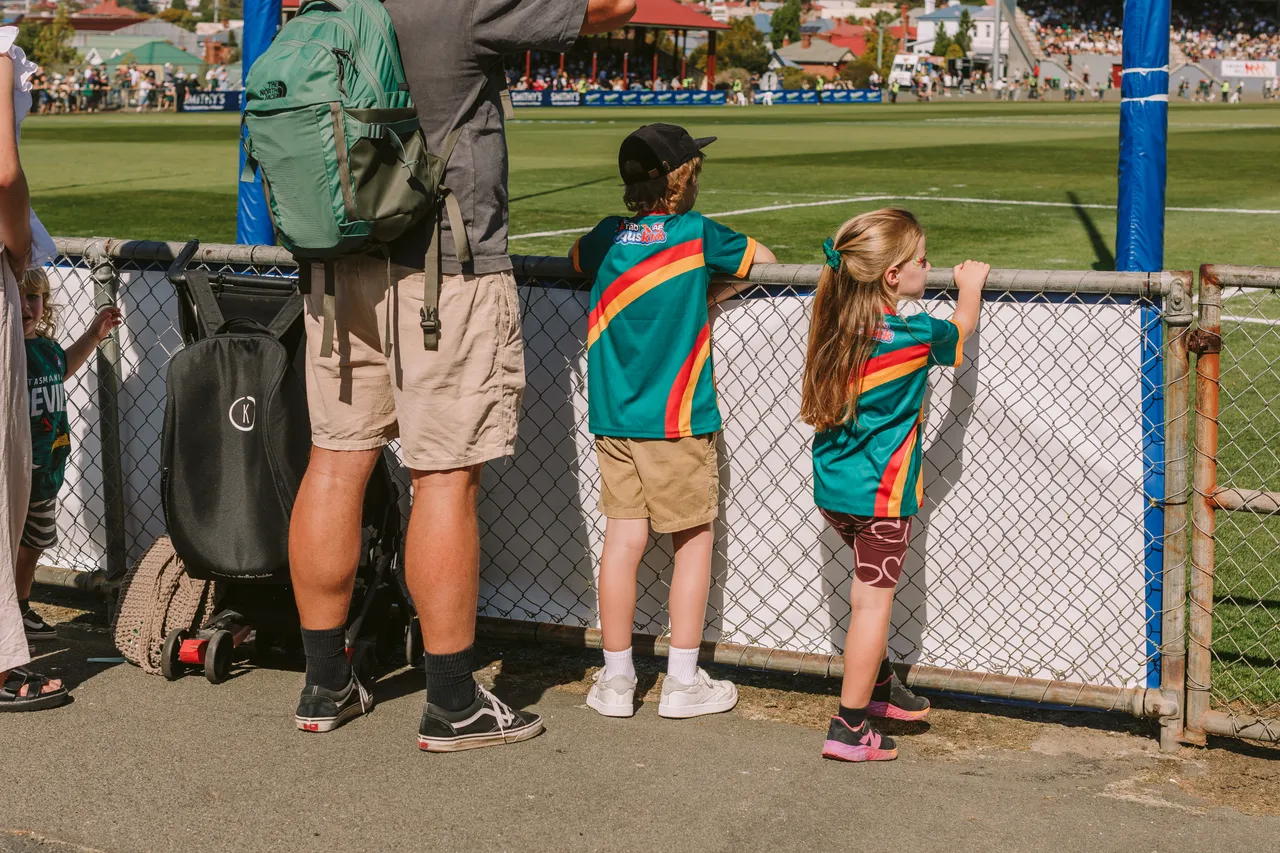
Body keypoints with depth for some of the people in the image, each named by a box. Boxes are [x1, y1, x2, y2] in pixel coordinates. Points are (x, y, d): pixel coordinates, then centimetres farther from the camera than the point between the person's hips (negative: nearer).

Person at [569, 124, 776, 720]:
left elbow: (576, 261, 28)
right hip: (676, 419, -4)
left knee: (623, 539, 7)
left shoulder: (606, 238, 5)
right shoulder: (698, 235, -5)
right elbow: (765, 259, 9)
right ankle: (682, 682, 10)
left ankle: (616, 679, 13)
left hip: (612, 418, 4)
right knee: (693, 541, 7)